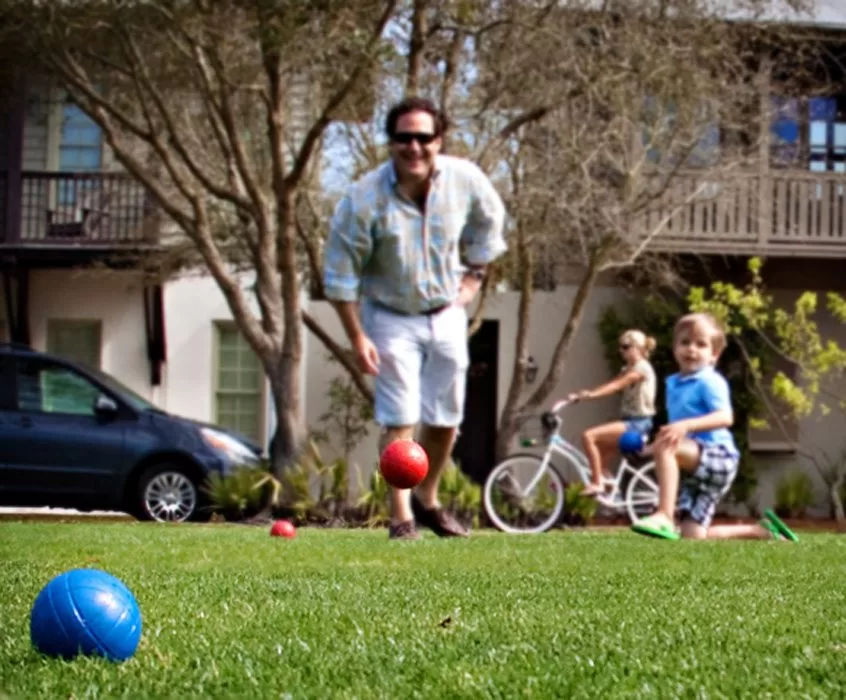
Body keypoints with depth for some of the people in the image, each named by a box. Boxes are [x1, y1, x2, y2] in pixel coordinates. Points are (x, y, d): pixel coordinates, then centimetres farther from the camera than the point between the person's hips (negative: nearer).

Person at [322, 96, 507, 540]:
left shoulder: (465, 180, -14)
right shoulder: (364, 198, -23)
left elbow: (488, 222, 10)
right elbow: (340, 274, -16)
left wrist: (473, 277, 6)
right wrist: (357, 338, -16)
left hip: (446, 314, 4)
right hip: (391, 317, -4)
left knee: (446, 418, 10)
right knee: (400, 418, -10)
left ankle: (427, 500, 31)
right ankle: (400, 519, -2)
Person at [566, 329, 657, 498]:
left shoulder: (641, 367, -10)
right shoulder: (629, 369, 20)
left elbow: (616, 386, -25)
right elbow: (611, 384, 5)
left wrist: (590, 394, -40)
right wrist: (584, 394, -11)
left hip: (637, 423, -10)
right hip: (630, 421, 10)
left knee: (588, 436, -21)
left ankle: (597, 484, -19)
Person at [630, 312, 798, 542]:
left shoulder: (710, 382, -9)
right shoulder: (673, 383, 16)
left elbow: (725, 417, -27)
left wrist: (687, 425, -38)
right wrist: (661, 439, 12)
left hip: (718, 456, -9)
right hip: (695, 470, 9)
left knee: (665, 448, -34)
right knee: (692, 537, 5)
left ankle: (664, 517, -40)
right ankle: (761, 531, 24)